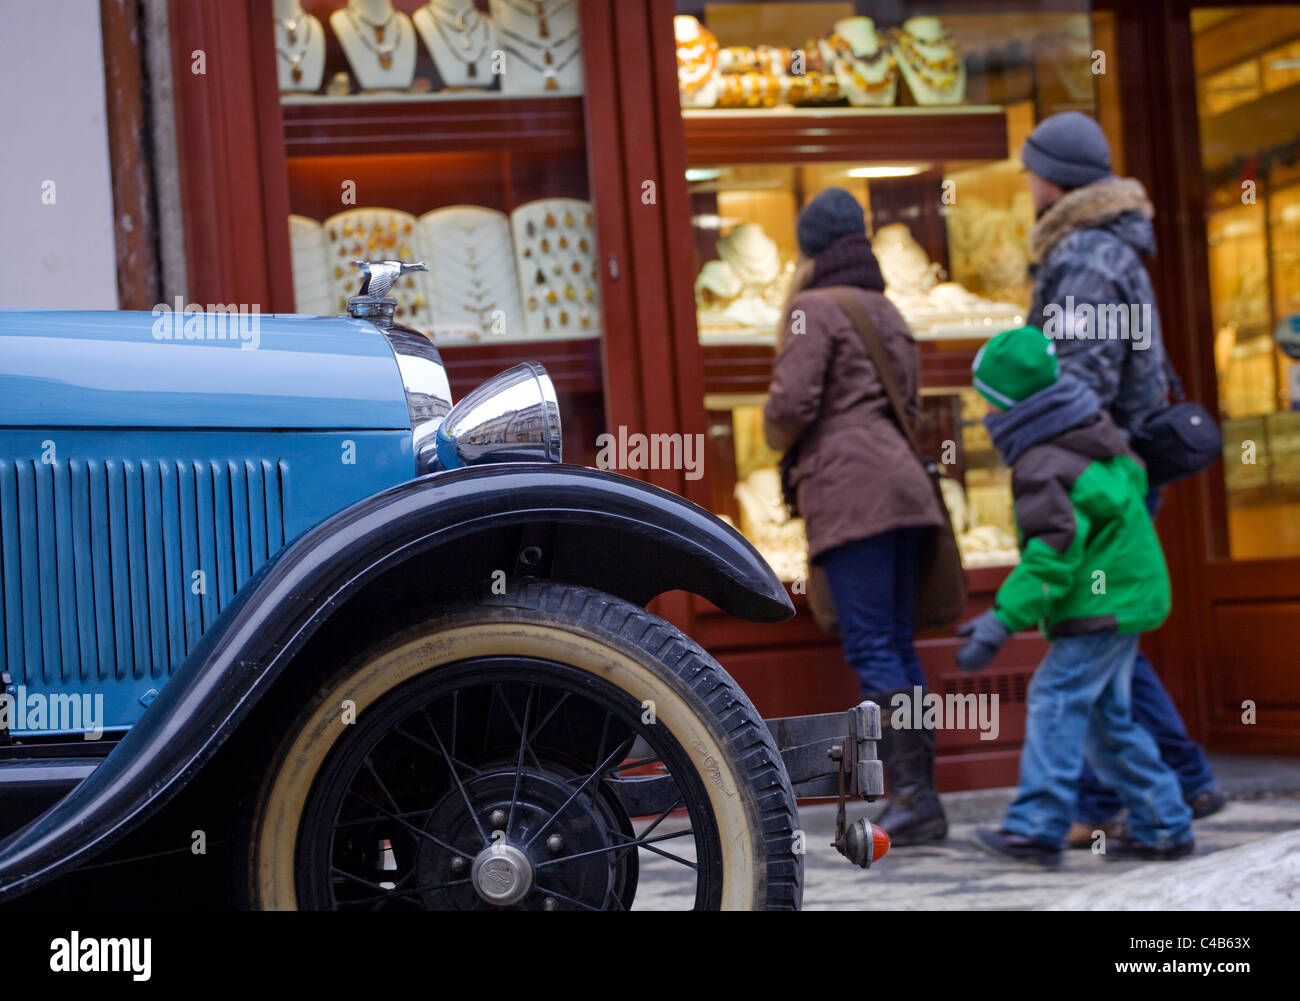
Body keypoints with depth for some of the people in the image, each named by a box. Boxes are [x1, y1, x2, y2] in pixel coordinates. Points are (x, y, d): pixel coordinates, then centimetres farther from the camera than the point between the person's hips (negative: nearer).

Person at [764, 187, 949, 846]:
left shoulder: (814, 309, -3)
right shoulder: (886, 311, 23)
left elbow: (792, 402, -13)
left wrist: (776, 437, 7)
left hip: (849, 488, -8)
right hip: (900, 480, 8)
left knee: (871, 646, -9)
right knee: (896, 643, 9)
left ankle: (914, 798, -13)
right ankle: (920, 798, 9)